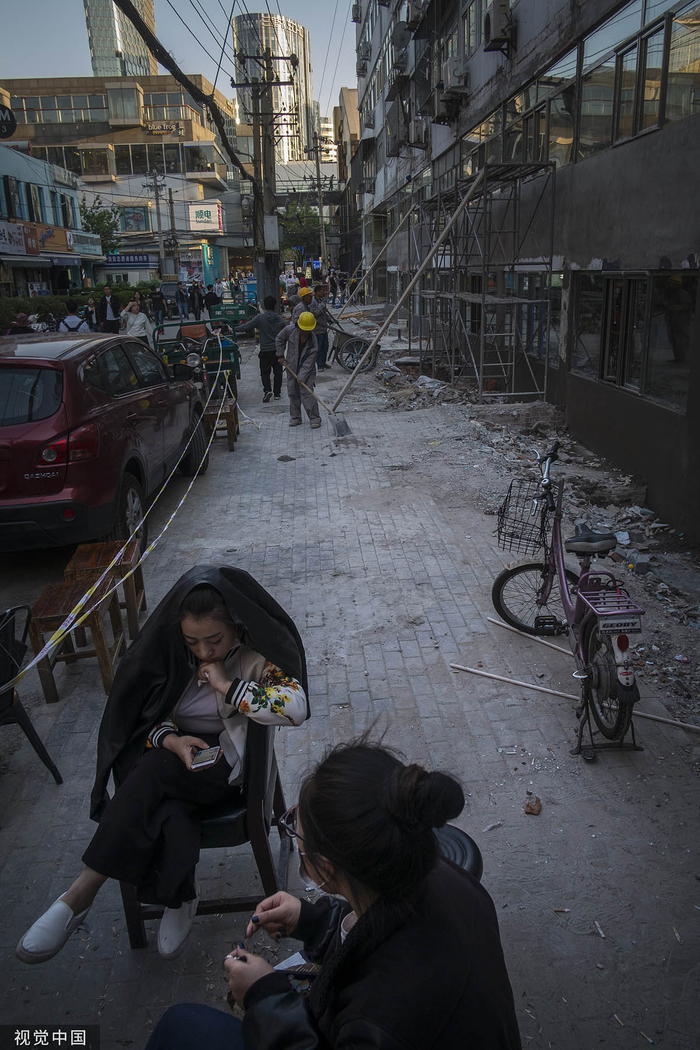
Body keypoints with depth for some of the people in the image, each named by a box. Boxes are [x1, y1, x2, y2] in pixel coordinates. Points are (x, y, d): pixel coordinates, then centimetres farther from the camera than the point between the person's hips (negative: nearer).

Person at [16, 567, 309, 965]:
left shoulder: (258, 656, -13)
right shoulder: (171, 650, -3)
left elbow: (296, 707, -27)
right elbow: (146, 715, 2)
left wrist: (227, 686, -26)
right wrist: (171, 740, -20)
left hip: (225, 759, -3)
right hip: (172, 749, 4)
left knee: (154, 774, -32)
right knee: (169, 816, -32)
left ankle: (82, 893, -24)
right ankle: (179, 899, -8)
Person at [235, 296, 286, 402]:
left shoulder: (260, 318, -12)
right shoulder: (280, 320, -2)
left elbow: (246, 327, -10)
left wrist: (233, 329, 2)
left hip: (265, 351, -2)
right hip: (278, 350, 2)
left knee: (265, 372, 8)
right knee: (277, 372, 13)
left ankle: (267, 390, -12)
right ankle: (277, 393, 16)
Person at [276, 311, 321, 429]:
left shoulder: (313, 342, -21)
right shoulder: (290, 330, -14)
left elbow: (308, 362, -21)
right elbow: (279, 340, 6)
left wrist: (301, 377, -26)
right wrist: (280, 355, 4)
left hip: (306, 371, -4)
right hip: (292, 368, 4)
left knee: (306, 392, -11)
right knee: (293, 393, 10)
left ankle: (315, 418, -4)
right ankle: (295, 418, 22)